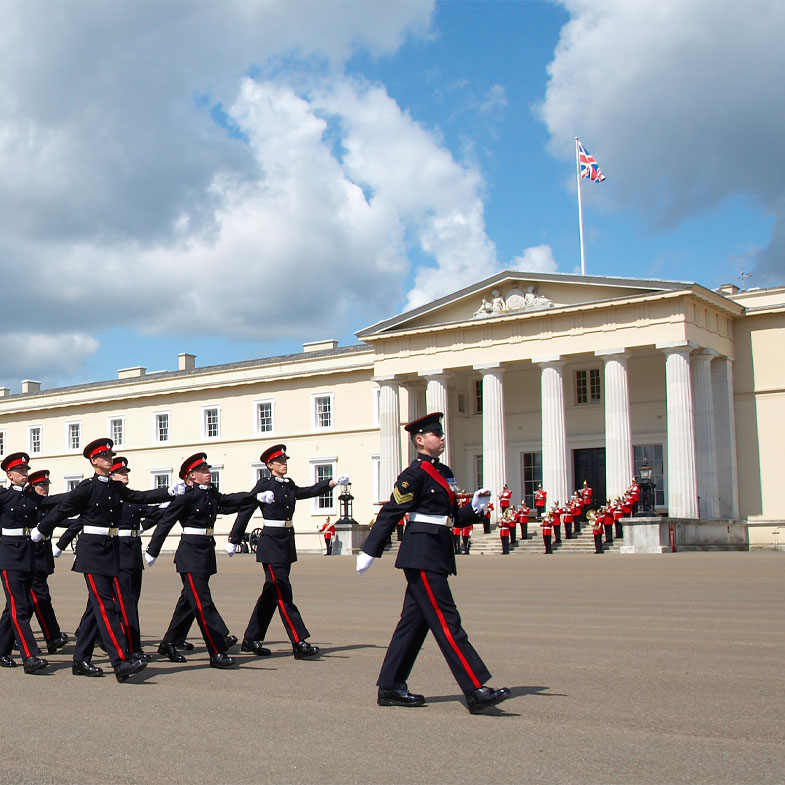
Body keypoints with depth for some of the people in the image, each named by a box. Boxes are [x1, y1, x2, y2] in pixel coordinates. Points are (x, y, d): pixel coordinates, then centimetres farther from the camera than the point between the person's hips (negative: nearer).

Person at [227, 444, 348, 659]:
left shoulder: (289, 485, 13)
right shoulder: (264, 485, -6)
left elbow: (310, 491, 7)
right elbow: (245, 511, -4)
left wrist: (334, 482, -7)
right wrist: (233, 541, -2)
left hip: (287, 544, 8)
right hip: (271, 543, -8)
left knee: (272, 593, 11)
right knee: (283, 594, -9)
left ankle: (251, 639, 21)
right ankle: (299, 644, -13)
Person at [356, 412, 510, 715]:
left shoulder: (443, 472, 16)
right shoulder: (415, 473, -11)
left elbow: (453, 516, 18)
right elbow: (390, 513, -11)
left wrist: (475, 507, -1)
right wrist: (369, 551, -11)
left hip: (436, 553, 10)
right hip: (422, 555, -10)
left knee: (414, 621, 12)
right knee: (446, 621, -9)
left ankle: (390, 688, 18)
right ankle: (476, 691, -9)